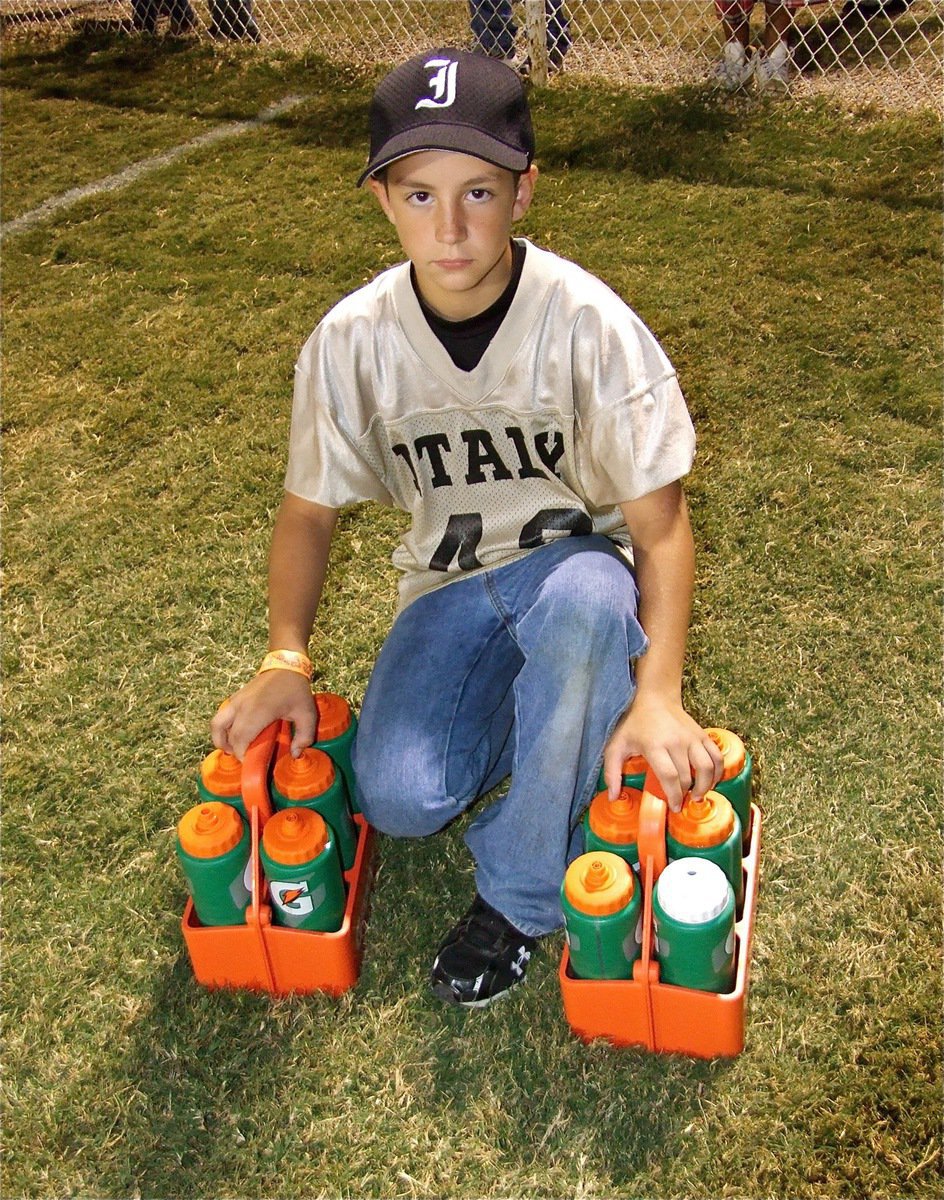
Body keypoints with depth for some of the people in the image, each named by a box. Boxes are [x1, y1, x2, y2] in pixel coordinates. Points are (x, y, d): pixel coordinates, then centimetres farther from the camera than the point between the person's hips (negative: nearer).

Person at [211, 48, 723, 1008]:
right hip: (450, 583, 2)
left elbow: (658, 522, -19)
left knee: (587, 596, -40)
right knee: (397, 799, -21)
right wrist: (285, 660, -12)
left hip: (575, 562, -2)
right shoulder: (352, 341, -12)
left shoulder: (589, 323, -20)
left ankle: (518, 894, -17)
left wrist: (658, 694, -31)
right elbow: (309, 508, 0)